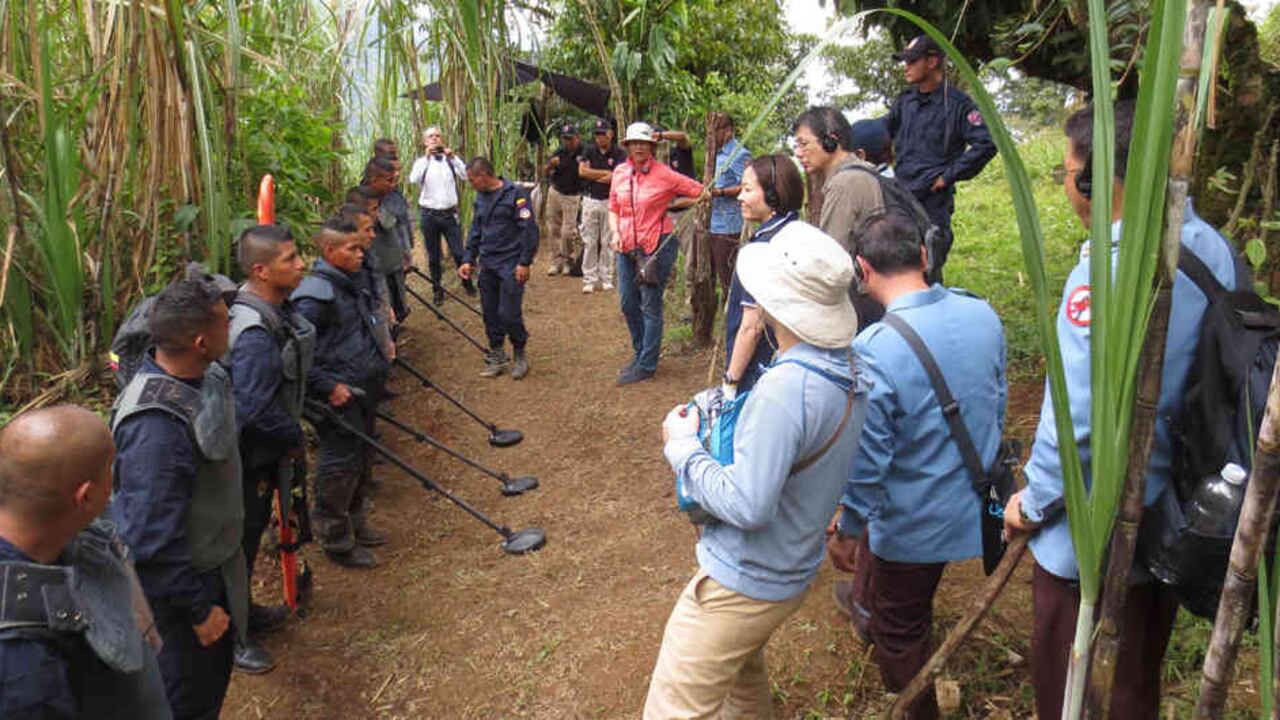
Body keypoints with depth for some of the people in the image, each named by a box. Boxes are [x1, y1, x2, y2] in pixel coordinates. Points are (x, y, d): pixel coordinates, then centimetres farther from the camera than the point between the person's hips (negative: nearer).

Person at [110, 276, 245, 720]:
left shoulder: (204, 376, -7)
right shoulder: (156, 427, -35)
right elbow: (153, 539, -30)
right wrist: (199, 609, -20)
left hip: (217, 557, 9)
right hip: (189, 576, -8)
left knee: (216, 666, 28)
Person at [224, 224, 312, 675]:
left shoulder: (274, 309, 0)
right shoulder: (254, 333, -31)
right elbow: (257, 410, -33)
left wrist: (291, 437, 13)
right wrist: (295, 439, -16)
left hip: (265, 451, 9)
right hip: (249, 456, -9)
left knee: (253, 529, 24)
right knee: (241, 537, 7)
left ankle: (243, 610, 44)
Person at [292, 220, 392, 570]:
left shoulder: (349, 284, 11)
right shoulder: (315, 294, -20)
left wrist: (380, 349, 19)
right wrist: (328, 387, -22)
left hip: (363, 390, 10)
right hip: (338, 397, -10)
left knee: (361, 458, 20)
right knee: (341, 464, -1)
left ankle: (354, 523, 37)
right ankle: (337, 541, 15)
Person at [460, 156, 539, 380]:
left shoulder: (515, 194, -10)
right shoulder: (480, 198, 13)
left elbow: (529, 229, -12)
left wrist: (524, 262, -14)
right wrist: (468, 260, 13)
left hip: (510, 265, -7)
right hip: (487, 265, 7)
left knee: (509, 314, -9)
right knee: (490, 313, 8)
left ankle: (520, 355, 12)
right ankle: (497, 356, 22)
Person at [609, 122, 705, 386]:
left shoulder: (664, 174, -9)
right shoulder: (620, 172, 6)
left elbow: (700, 191, -5)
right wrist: (615, 232, 0)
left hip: (656, 246, -6)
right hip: (627, 246, 6)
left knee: (650, 306, -2)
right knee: (627, 303, 12)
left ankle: (646, 365, 8)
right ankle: (641, 353, 31)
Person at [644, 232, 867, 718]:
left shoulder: (786, 387, -31)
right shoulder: (848, 376, -2)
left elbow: (746, 505, -29)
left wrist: (683, 446, -17)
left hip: (739, 586, -9)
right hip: (793, 574, 9)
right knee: (743, 669, 33)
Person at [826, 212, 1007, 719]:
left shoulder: (872, 350, -31)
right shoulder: (983, 315, -9)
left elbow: (867, 463, -24)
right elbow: (998, 405, 7)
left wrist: (846, 531, -7)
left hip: (915, 521, -7)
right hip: (974, 505, 7)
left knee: (899, 630, 18)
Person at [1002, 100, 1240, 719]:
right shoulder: (1212, 247, -3)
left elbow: (1078, 414, -26)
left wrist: (1032, 500, -11)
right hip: (1177, 505, 8)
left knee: (1059, 656, 15)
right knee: (1145, 647, 27)